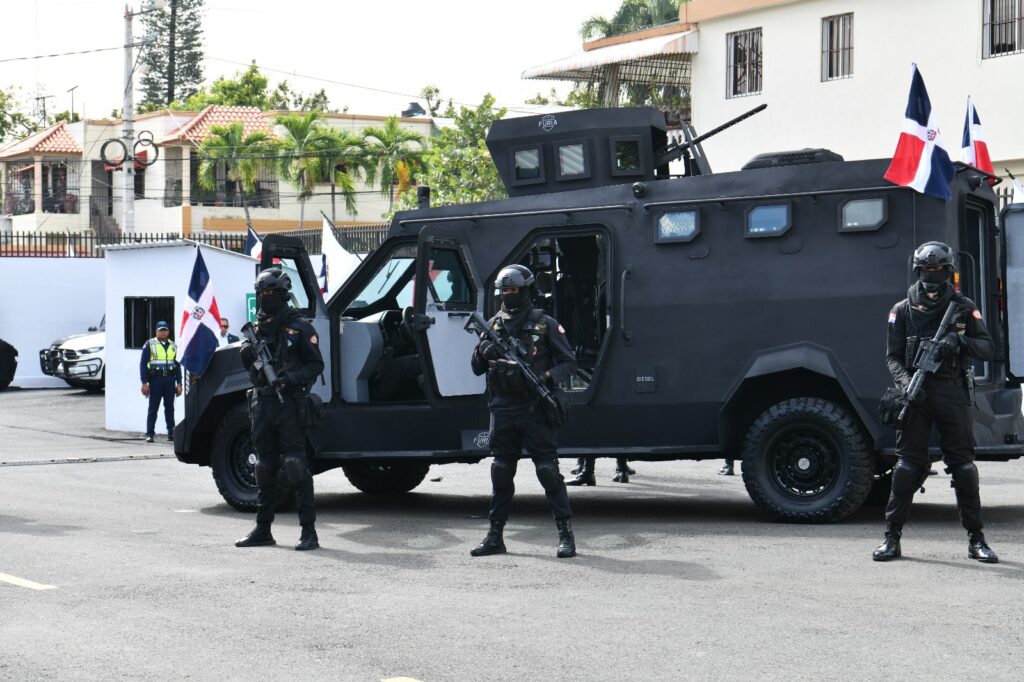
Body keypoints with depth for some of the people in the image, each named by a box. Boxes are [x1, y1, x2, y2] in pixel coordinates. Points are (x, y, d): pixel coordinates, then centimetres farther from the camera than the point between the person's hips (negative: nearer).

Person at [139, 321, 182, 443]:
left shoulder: (173, 346, 14)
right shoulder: (149, 345, 2)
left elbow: (177, 365, 17)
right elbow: (143, 364, -1)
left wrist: (179, 383, 9)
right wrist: (144, 383, -8)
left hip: (170, 379, 3)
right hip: (156, 379, -3)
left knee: (170, 408, 5)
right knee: (153, 408, -2)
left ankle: (171, 433, 10)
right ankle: (149, 434, 0)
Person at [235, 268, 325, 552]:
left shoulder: (299, 327, -3)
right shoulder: (258, 326, 15)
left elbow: (316, 365, -4)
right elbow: (247, 364, 20)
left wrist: (294, 377, -21)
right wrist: (246, 352, -3)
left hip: (289, 403, -6)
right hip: (262, 403, 6)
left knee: (296, 465, -9)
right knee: (264, 468, 11)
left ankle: (309, 530, -8)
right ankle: (263, 529, 19)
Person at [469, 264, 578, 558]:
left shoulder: (545, 325, 1)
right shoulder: (493, 325, 12)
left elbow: (569, 363, 2)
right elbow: (477, 369, 16)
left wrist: (548, 376, -17)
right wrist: (483, 352, -6)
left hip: (535, 410, -4)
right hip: (503, 410, 4)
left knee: (548, 470, -7)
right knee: (501, 472, 7)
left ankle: (566, 534, -3)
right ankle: (495, 536, 14)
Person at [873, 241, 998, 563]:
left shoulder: (964, 308, 8)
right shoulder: (903, 310, 8)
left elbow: (987, 349, 5)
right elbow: (893, 356, 5)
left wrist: (961, 341, -15)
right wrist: (905, 382, -14)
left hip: (954, 394, 0)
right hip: (916, 394, 0)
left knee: (963, 464, 0)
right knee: (908, 464, -2)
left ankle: (976, 539, 5)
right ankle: (892, 537, 2)